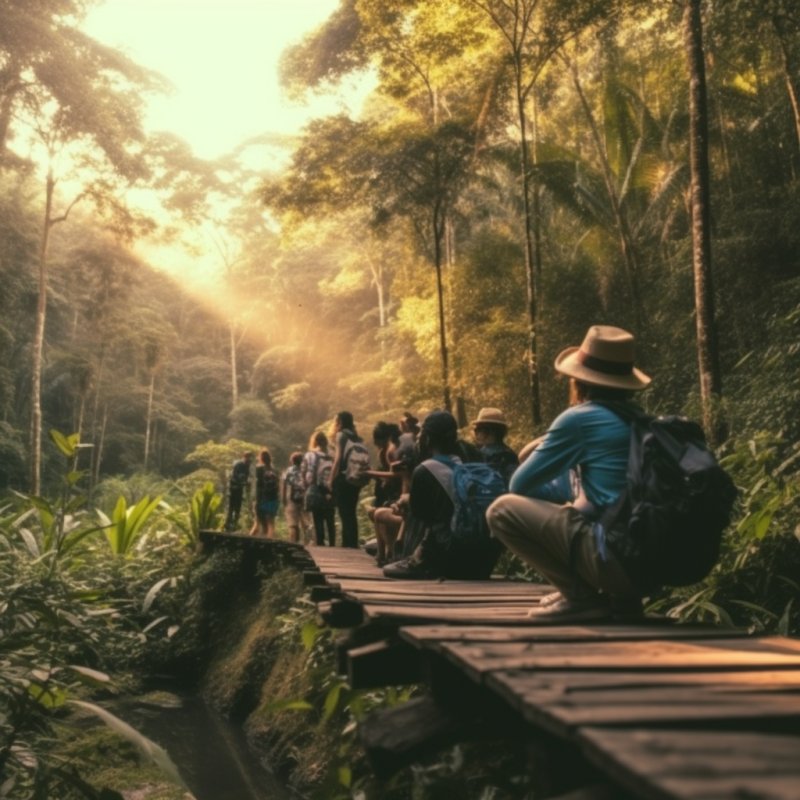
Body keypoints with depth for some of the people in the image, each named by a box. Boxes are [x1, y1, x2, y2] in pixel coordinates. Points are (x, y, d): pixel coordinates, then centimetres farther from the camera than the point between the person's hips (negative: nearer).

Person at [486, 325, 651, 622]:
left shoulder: (579, 418, -4)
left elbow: (520, 485, 5)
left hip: (617, 557, -8)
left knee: (503, 510, 0)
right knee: (571, 507, 31)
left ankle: (583, 597, -1)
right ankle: (620, 595, 16)